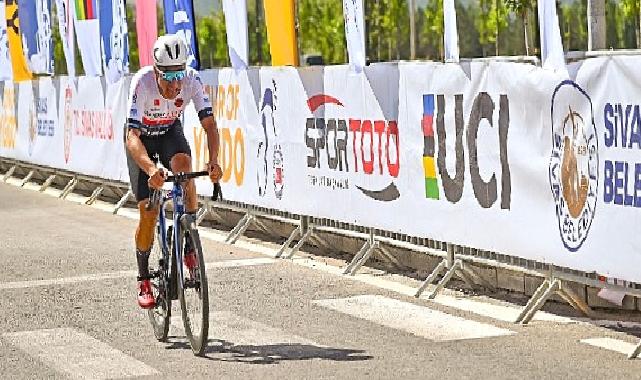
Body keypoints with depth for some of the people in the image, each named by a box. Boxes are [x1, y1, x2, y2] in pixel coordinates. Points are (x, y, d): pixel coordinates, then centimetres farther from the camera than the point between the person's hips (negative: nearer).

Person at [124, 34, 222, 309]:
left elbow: (209, 124, -28)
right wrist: (150, 169, -59)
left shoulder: (192, 80, -28)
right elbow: (132, 136, -41)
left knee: (183, 164, -33)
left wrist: (213, 161, -46)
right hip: (141, 137, -2)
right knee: (148, 211, -8)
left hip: (171, 132, 2)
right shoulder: (142, 83, -36)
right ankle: (143, 280, 11)